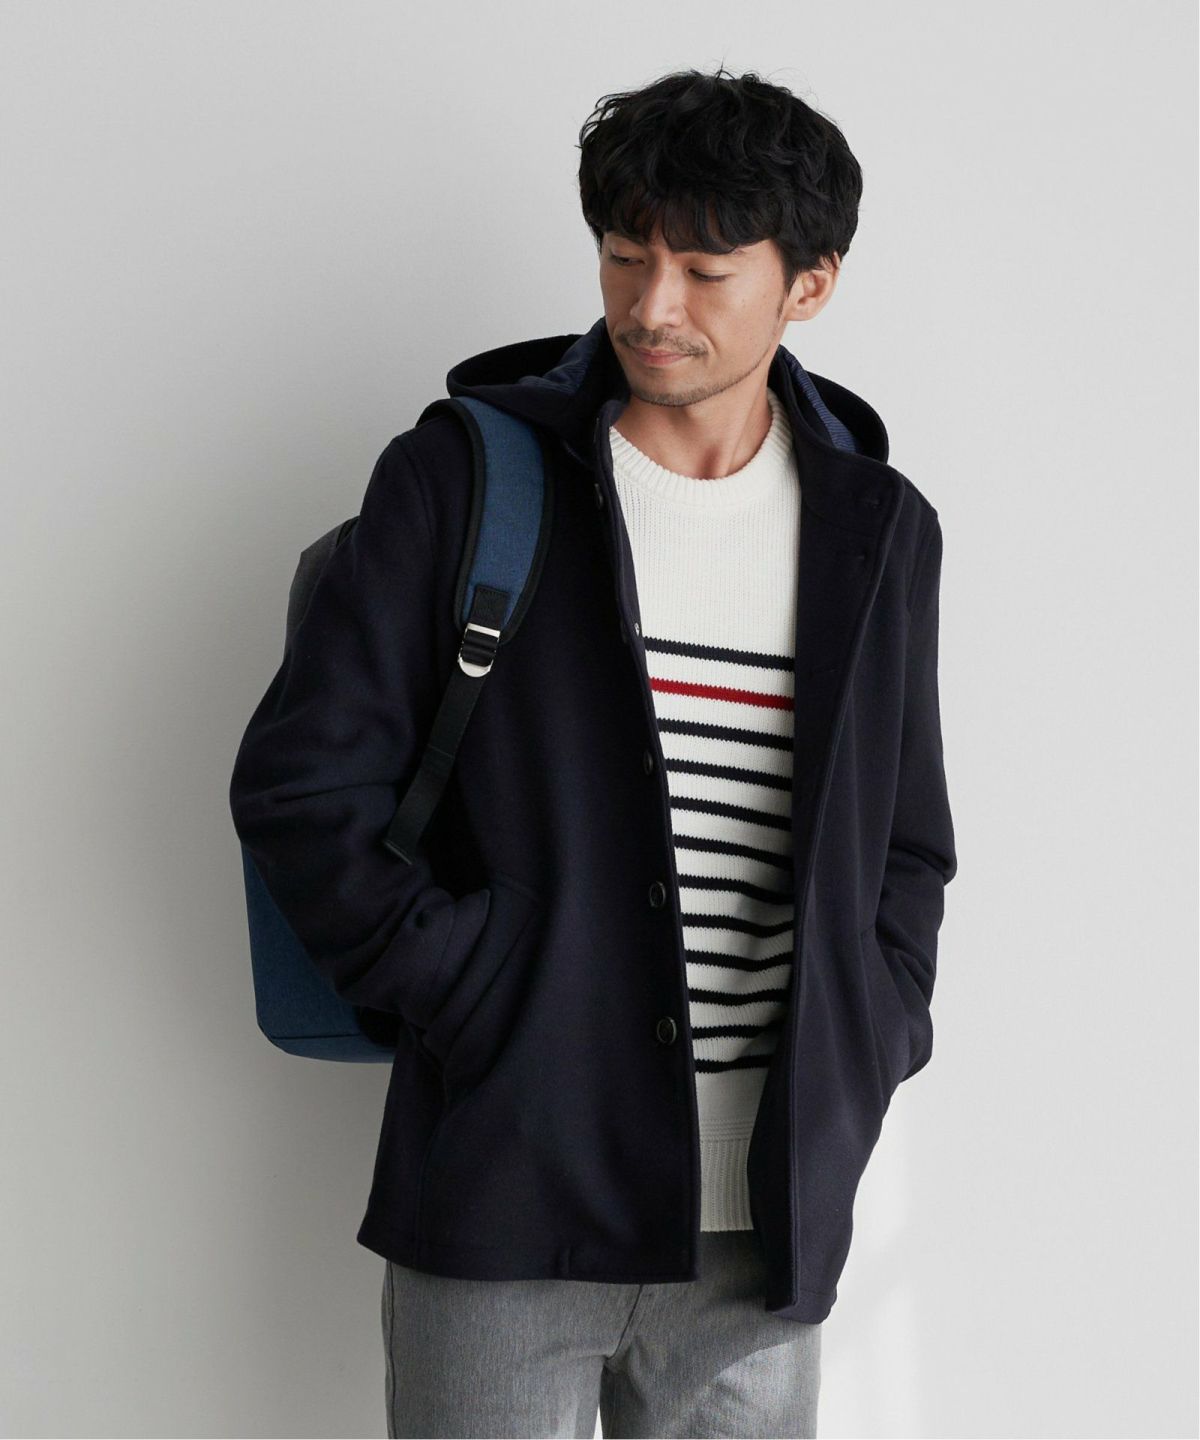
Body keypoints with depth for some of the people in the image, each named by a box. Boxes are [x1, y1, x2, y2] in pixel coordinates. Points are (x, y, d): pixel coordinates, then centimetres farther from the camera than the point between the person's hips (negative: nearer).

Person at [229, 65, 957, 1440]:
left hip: (766, 1223, 3)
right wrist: (469, 1003, -10)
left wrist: (857, 1065, 5)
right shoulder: (464, 478, -2)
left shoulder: (879, 528, 8)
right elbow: (297, 782, -4)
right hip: (507, 1193, -3)